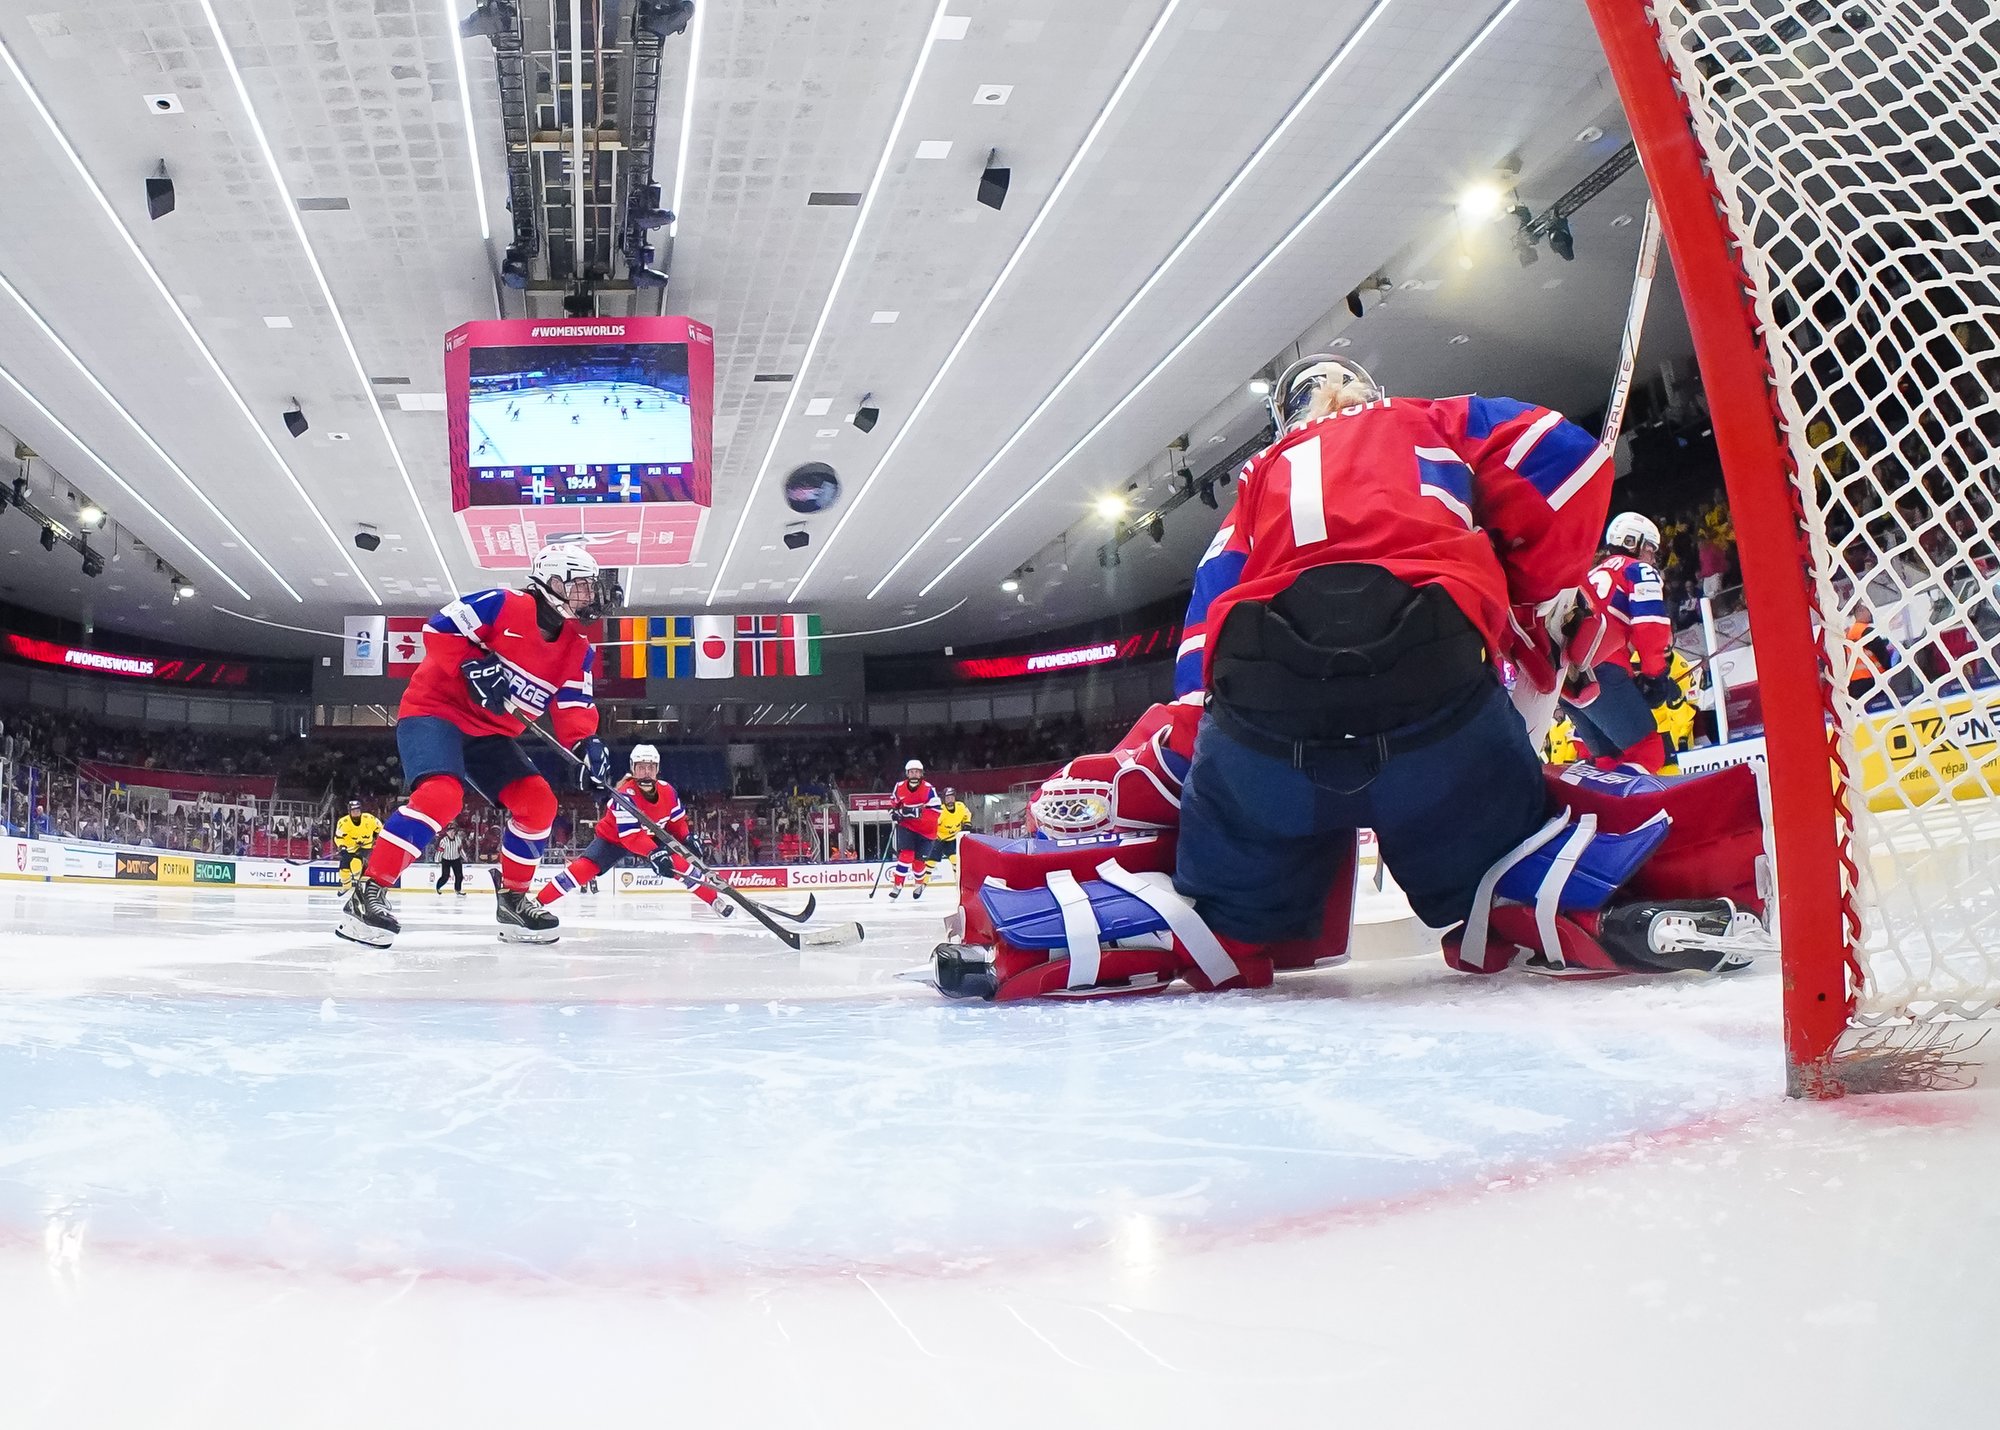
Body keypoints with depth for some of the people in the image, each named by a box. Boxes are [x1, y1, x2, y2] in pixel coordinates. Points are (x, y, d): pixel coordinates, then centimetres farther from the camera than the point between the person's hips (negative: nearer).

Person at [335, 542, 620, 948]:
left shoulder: (578, 650, 3)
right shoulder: (504, 606, -16)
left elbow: (574, 705, -2)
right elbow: (439, 629, -15)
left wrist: (585, 742, -22)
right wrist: (474, 666, -27)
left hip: (489, 732, 8)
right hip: (435, 709, -8)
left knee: (538, 802, -4)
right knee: (441, 794, -31)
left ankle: (512, 897, 13)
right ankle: (368, 891, -27)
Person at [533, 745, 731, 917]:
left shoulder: (667, 791, -17)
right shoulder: (625, 795, -34)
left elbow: (676, 821, 2)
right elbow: (630, 835, -41)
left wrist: (687, 840, -13)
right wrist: (653, 853, -53)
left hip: (650, 838, 5)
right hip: (613, 837, -4)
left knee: (680, 865, -10)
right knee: (583, 868, -23)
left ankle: (715, 900, 5)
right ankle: (537, 903, -18)